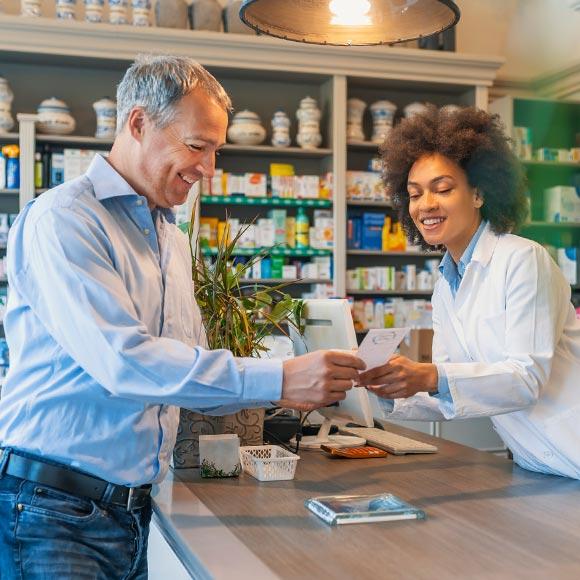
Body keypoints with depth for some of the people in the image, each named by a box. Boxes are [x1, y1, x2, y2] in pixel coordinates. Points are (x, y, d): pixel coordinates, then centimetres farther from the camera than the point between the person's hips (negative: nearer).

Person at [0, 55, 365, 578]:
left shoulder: (173, 241, 15)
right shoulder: (63, 219, -12)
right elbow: (120, 360, -25)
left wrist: (300, 386, 1)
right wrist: (277, 379, -25)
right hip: (52, 511, -7)